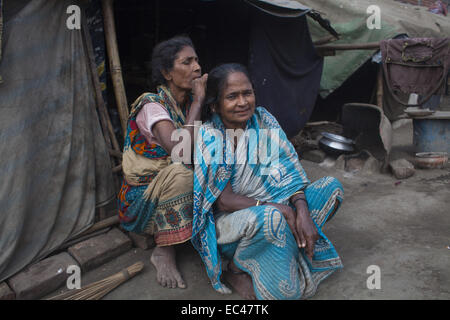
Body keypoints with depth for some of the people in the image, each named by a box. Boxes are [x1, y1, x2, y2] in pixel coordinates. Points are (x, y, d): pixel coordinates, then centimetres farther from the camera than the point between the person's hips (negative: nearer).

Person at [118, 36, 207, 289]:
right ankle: (165, 250, -18)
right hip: (143, 199, -5)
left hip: (181, 196, 6)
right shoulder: (152, 106, -19)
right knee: (179, 171, -35)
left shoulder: (190, 104, 2)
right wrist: (199, 100, -27)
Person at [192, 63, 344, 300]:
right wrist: (278, 208, -26)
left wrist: (302, 211, -24)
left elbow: (289, 171, -6)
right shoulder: (208, 138, -15)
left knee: (332, 186, -6)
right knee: (271, 217, -39)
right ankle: (235, 269, -10)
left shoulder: (264, 121, -1)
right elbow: (224, 200, -17)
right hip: (227, 221, -5)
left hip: (272, 206, 6)